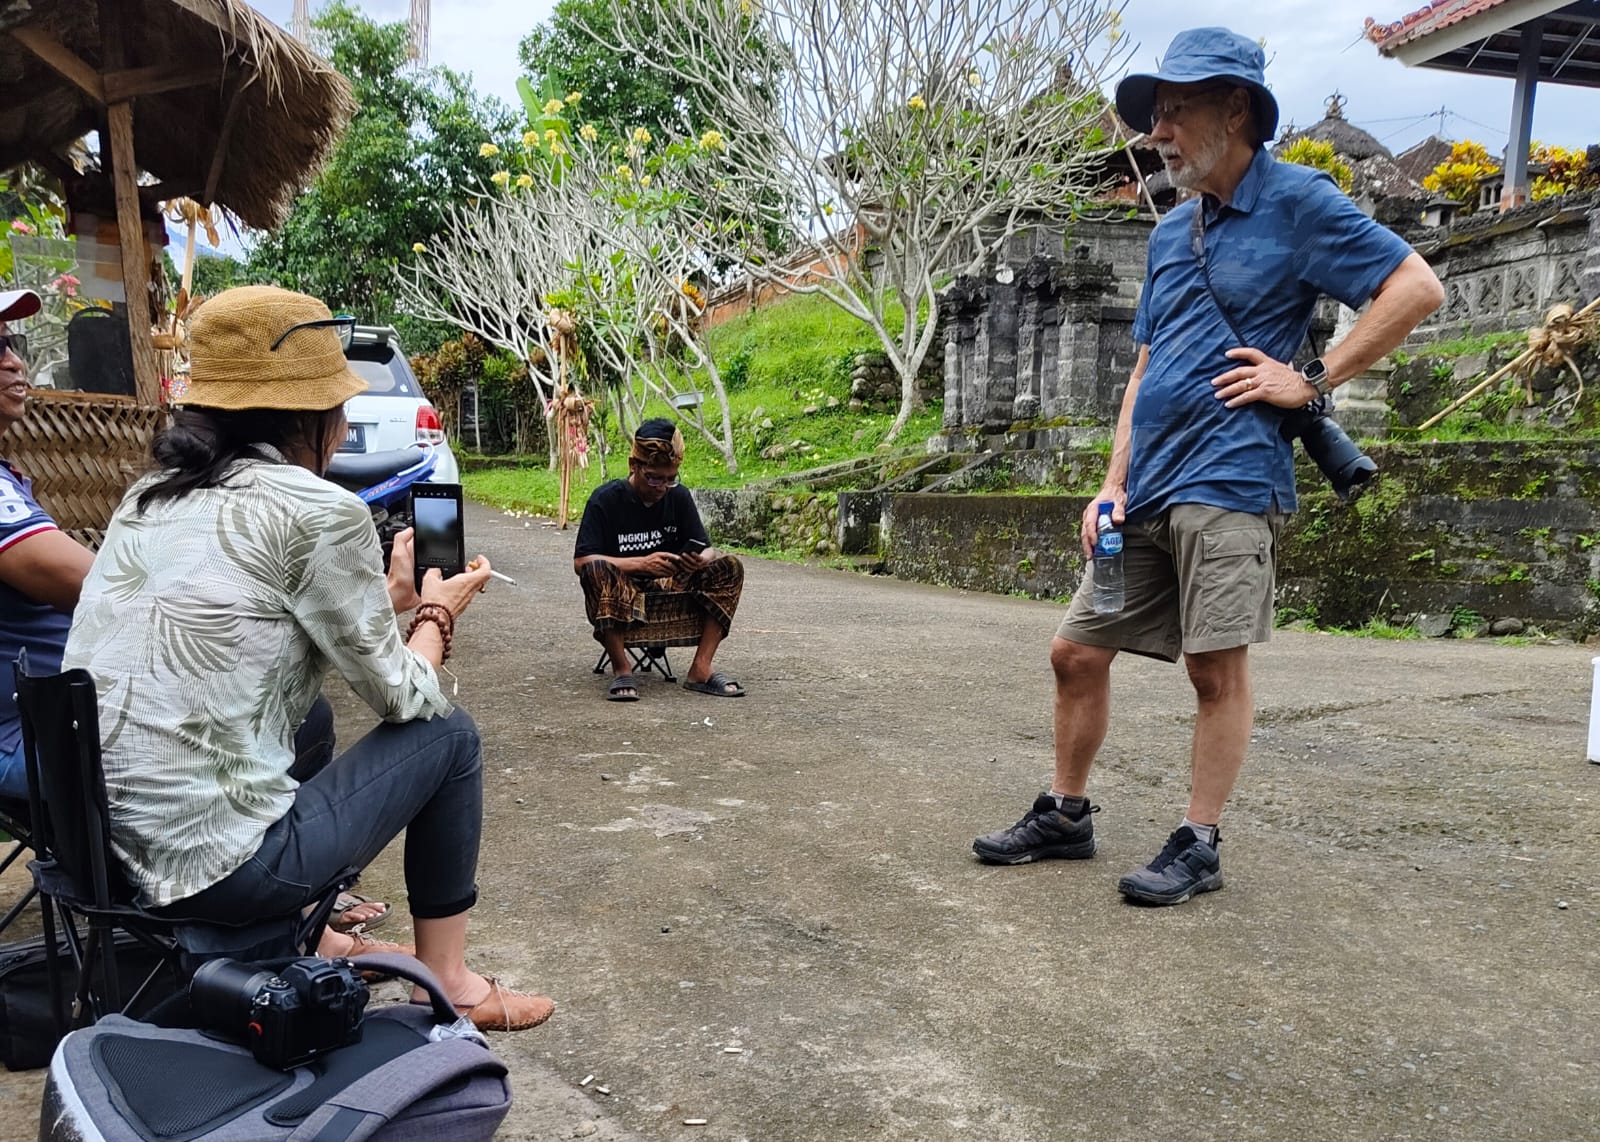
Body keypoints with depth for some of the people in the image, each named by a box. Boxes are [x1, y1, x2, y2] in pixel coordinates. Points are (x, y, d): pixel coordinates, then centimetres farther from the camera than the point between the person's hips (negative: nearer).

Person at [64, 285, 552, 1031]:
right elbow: (401, 697, -5)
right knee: (447, 736, 9)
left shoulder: (152, 496, 9)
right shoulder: (317, 510, -14)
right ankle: (447, 982, 20)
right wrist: (438, 612, 14)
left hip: (100, 844, 8)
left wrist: (386, 595, 25)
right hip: (213, 866, -8)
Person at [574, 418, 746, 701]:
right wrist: (641, 564, -31)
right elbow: (581, 561, -18)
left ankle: (701, 668, -20)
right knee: (597, 569, -36)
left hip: (670, 593, 4)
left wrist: (700, 560, -26)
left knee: (729, 568, -17)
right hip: (618, 598, -4)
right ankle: (621, 669, -26)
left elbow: (707, 549, 1)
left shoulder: (679, 496, 2)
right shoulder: (606, 499, -10)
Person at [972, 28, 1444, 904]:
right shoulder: (1172, 232, 19)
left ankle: (1198, 845, 11)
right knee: (1077, 651, 8)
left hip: (1228, 480, -7)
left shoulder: (1296, 201, -1)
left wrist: (1312, 380, -10)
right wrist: (1114, 485, 12)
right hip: (1148, 491, 8)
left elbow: (1417, 288, -7)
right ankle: (1064, 816, 24)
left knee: (1217, 668, -2)